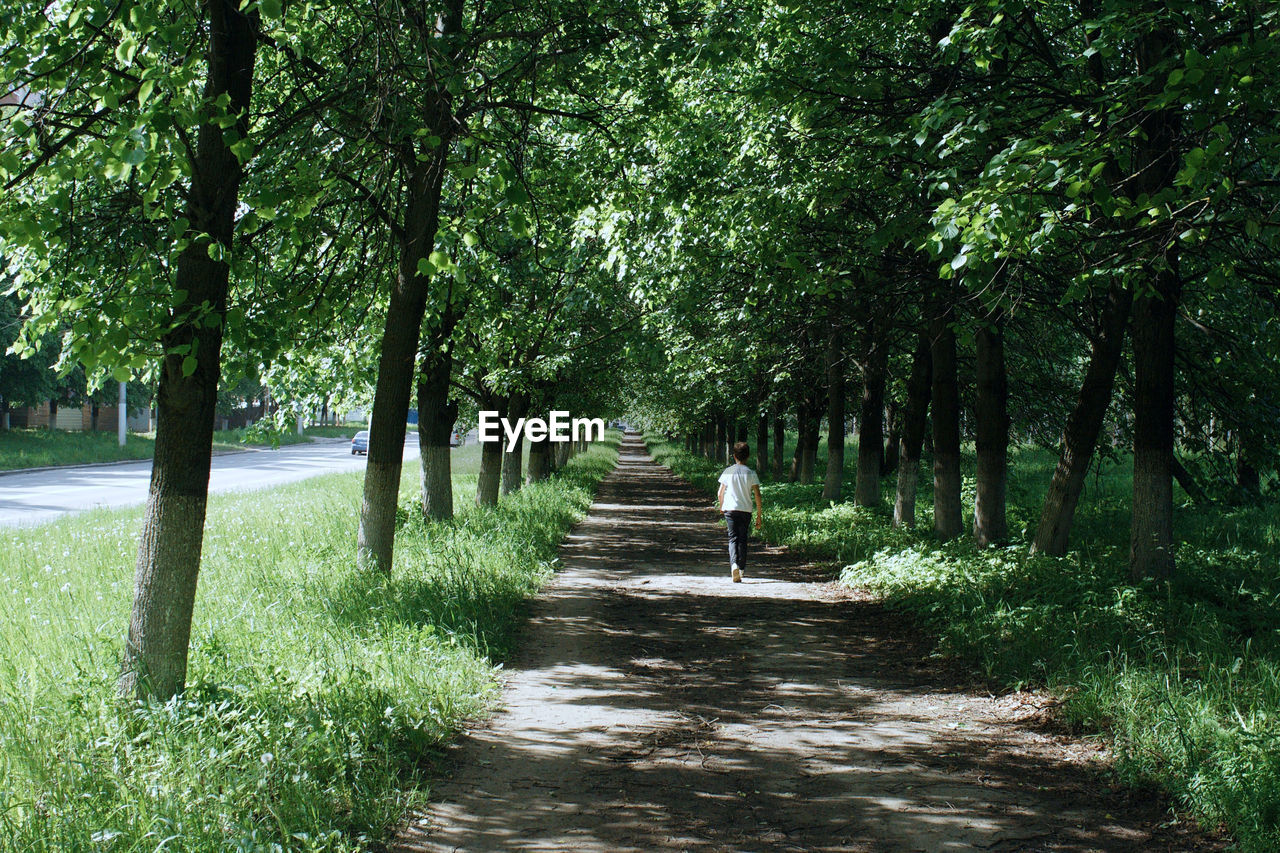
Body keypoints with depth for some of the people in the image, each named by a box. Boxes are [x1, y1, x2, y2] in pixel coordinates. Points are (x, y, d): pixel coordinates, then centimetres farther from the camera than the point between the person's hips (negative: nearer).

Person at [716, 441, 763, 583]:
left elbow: (720, 494, 5)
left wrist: (721, 507, 24)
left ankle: (734, 564, -24)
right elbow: (758, 496, -4)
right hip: (746, 510, 1)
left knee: (733, 538, -1)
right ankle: (741, 569, 14)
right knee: (743, 539, 12)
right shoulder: (751, 474, -1)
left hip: (730, 509, -1)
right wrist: (759, 515, 3)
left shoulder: (728, 472, 0)